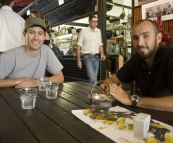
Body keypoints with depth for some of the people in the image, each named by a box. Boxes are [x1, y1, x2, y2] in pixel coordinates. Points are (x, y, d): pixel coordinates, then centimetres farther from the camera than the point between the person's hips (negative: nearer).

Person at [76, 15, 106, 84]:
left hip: (96, 57, 5)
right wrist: (78, 60, -6)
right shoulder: (83, 31, -4)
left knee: (94, 78, 9)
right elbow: (78, 46, -2)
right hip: (88, 56, -4)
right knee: (92, 78, -15)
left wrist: (102, 54, -1)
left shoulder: (98, 31, 9)